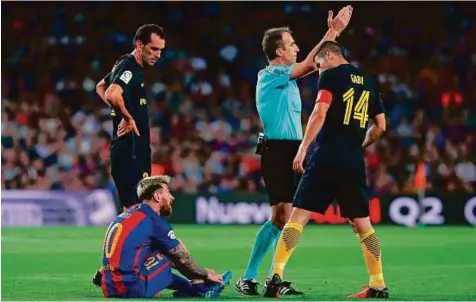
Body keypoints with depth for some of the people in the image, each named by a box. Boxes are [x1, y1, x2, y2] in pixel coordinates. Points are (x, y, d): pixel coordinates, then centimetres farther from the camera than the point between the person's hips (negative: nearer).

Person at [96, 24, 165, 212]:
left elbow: (101, 87, 32)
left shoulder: (127, 65, 15)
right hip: (129, 150, -10)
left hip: (137, 149, 10)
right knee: (133, 208, -12)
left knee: (132, 210, 12)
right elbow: (112, 94, -34)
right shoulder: (129, 68, -15)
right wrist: (128, 117, -20)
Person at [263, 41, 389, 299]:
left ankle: (276, 275, -16)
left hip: (327, 158, -5)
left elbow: (319, 114, -14)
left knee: (299, 215, -6)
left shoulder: (331, 75, -1)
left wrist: (303, 148, -13)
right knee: (361, 222, 12)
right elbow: (380, 127, 17)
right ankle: (378, 285, 10)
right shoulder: (368, 82, 17)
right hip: (354, 162, 5)